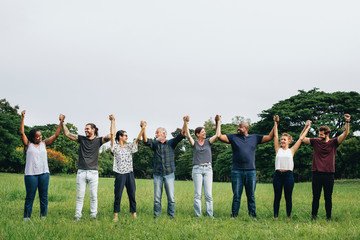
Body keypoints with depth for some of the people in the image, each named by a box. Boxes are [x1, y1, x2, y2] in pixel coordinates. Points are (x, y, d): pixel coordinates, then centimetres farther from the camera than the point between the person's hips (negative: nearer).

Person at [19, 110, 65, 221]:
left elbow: (56, 135, 8)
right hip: (31, 174, -3)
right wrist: (23, 118, -12)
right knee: (30, 197, 1)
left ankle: (43, 216, 13)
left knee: (44, 197, 6)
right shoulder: (28, 144, 2)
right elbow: (22, 133, -7)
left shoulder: (44, 144, 10)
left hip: (44, 173, 3)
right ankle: (26, 217, 8)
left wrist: (61, 122, 1)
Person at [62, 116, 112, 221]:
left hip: (93, 172, -1)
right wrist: (62, 122, 2)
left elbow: (111, 135, -5)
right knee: (80, 196, 3)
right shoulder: (81, 139, 10)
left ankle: (93, 215, 10)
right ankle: (78, 215, 8)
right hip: (81, 172, 1)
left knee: (93, 196, 2)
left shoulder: (98, 141, 6)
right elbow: (67, 134, 8)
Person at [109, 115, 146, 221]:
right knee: (118, 195, -1)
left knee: (132, 195, 5)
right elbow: (112, 134, -6)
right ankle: (116, 215, 6)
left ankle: (134, 214, 9)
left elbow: (138, 139, 5)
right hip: (120, 174, -4)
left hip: (130, 174, 4)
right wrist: (112, 121, -9)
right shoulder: (115, 147, 2)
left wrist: (143, 128, -7)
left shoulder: (129, 147, 13)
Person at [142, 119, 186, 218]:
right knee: (157, 197, 3)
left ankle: (171, 216, 7)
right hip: (157, 174, 2)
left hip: (169, 174, -1)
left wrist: (185, 123, -21)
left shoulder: (171, 143, 5)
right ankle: (156, 216, 11)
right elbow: (145, 141, -8)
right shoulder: (155, 144, 9)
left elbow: (181, 135, -6)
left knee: (171, 197, -2)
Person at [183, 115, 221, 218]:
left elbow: (217, 135, 0)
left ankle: (210, 215, -2)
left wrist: (218, 122, -1)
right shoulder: (194, 143, 8)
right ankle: (198, 215, -1)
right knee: (197, 194, -3)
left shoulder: (208, 141, 12)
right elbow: (188, 136, -9)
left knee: (208, 194, -4)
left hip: (208, 168, 1)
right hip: (197, 169, -1)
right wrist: (185, 124, -19)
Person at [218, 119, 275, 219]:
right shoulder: (233, 137, 8)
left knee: (251, 196, 7)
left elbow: (270, 137, 9)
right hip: (237, 171, -1)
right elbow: (220, 136, 1)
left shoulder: (255, 138, 10)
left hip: (251, 171, 1)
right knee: (236, 196, 2)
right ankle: (234, 215, 9)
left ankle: (252, 216, 14)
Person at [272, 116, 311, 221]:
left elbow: (301, 138, 11)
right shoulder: (278, 149, 10)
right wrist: (276, 123, 18)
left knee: (288, 197, 5)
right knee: (277, 197, 4)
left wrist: (307, 127, 14)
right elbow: (275, 136, 13)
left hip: (288, 175, -1)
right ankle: (275, 216, 9)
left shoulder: (291, 150, 8)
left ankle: (289, 217, 12)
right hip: (278, 174, 1)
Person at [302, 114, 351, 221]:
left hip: (329, 175, -1)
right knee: (315, 197, 6)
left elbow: (345, 134, -7)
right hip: (317, 174, 1)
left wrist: (347, 122, -17)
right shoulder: (315, 142, 6)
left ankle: (328, 217, 15)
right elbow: (302, 138, 3)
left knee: (328, 198, 6)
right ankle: (314, 216, 15)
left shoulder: (333, 143, 2)